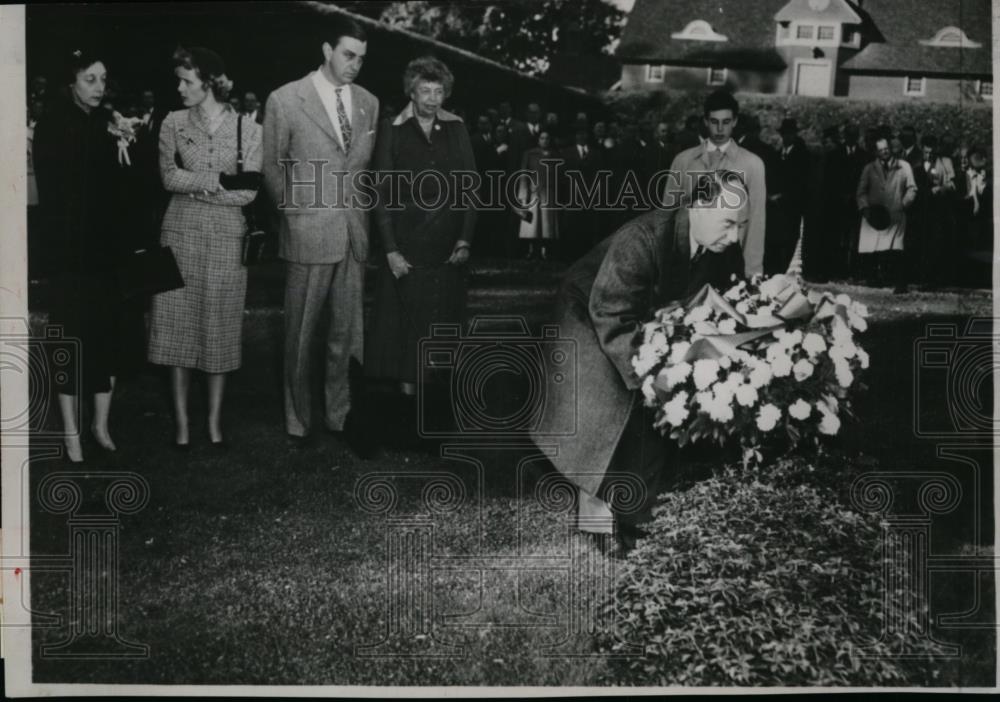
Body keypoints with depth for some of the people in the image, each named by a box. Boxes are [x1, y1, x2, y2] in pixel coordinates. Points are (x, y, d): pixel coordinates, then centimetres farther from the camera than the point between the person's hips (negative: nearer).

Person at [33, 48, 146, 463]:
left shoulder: (109, 124, 8)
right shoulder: (53, 127, -4)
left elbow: (123, 187, 10)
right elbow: (52, 192, -10)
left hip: (112, 246, 4)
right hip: (73, 251, -4)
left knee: (112, 332, 6)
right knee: (75, 335, 1)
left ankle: (101, 422, 19)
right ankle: (71, 431, 11)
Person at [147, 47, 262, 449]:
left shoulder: (248, 130, 0)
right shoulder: (173, 123, 5)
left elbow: (247, 192, -6)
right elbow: (169, 177, -5)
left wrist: (192, 185, -8)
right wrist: (220, 180, -13)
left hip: (227, 235, -1)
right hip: (181, 232, 1)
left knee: (220, 329, 4)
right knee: (178, 327, 1)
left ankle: (215, 422, 15)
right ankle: (181, 423, 10)